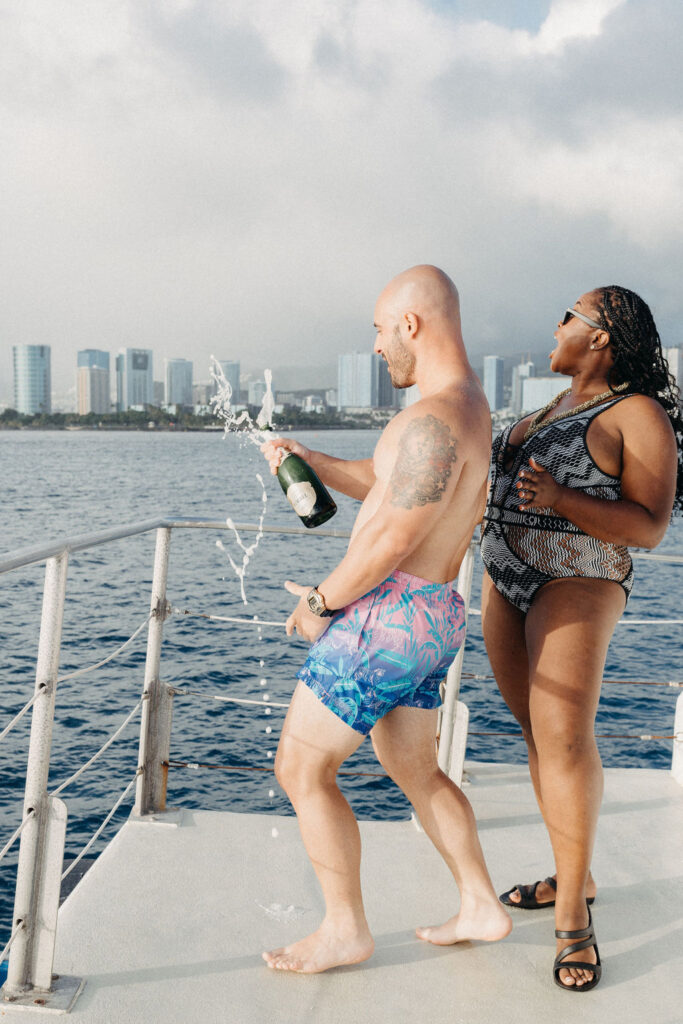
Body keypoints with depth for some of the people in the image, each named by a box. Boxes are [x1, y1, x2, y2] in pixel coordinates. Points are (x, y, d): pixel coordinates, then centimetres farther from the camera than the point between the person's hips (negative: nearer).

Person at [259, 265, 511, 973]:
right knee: (414, 770, 23)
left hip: (385, 616, -10)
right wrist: (307, 459, 13)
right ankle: (481, 907, 33)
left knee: (301, 769, 4)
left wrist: (319, 601, -9)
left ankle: (345, 930, 16)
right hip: (435, 619, 10)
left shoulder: (432, 421, -22)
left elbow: (389, 543, -24)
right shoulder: (470, 408, 13)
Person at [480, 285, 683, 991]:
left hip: (578, 584, -8)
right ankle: (575, 876, 23)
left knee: (563, 734, -16)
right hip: (506, 581, 8)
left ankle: (572, 916, -6)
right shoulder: (557, 408, 18)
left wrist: (560, 499, -25)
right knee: (539, 732, 10)